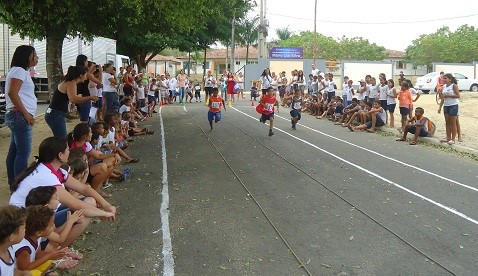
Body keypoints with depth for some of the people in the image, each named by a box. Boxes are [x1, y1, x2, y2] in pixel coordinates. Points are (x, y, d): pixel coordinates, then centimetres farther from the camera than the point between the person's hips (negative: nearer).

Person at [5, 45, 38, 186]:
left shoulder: (21, 71, 21)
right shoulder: (19, 70, -10)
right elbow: (12, 93, -20)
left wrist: (26, 114, 18)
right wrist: (26, 114, -19)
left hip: (16, 116, 11)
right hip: (19, 115, -11)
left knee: (14, 151, 13)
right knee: (24, 152, -10)